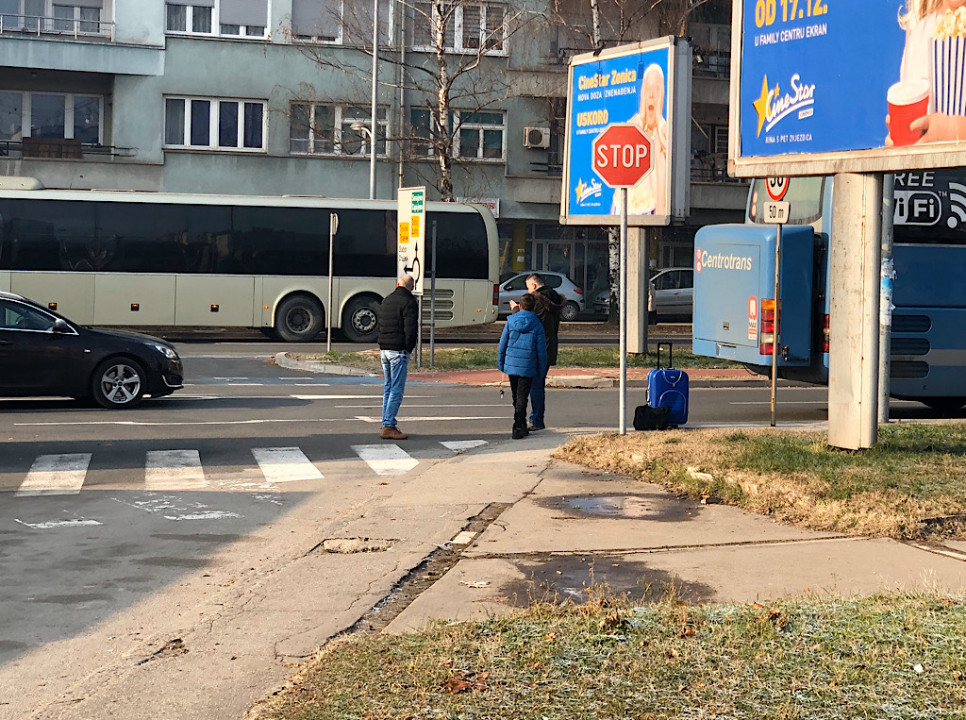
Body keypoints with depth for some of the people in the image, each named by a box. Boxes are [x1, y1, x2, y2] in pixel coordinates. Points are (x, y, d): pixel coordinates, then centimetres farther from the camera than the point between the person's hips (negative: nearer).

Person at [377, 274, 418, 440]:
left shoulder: (386, 301, 15)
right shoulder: (409, 303, -10)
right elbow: (410, 329, -17)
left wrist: (383, 347, 13)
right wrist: (409, 349, -6)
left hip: (384, 349, 8)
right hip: (399, 351, -8)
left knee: (388, 388, 13)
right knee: (397, 389, -6)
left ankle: (386, 424, 14)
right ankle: (388, 427, -8)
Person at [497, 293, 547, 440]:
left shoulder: (511, 321, 0)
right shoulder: (537, 325, -4)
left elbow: (503, 344, 3)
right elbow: (541, 350, -1)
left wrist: (500, 363, 13)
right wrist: (541, 371, 8)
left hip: (511, 364, 2)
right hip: (527, 367, -2)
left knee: (516, 397, 15)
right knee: (522, 398, 0)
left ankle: (521, 426, 27)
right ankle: (518, 428, -8)